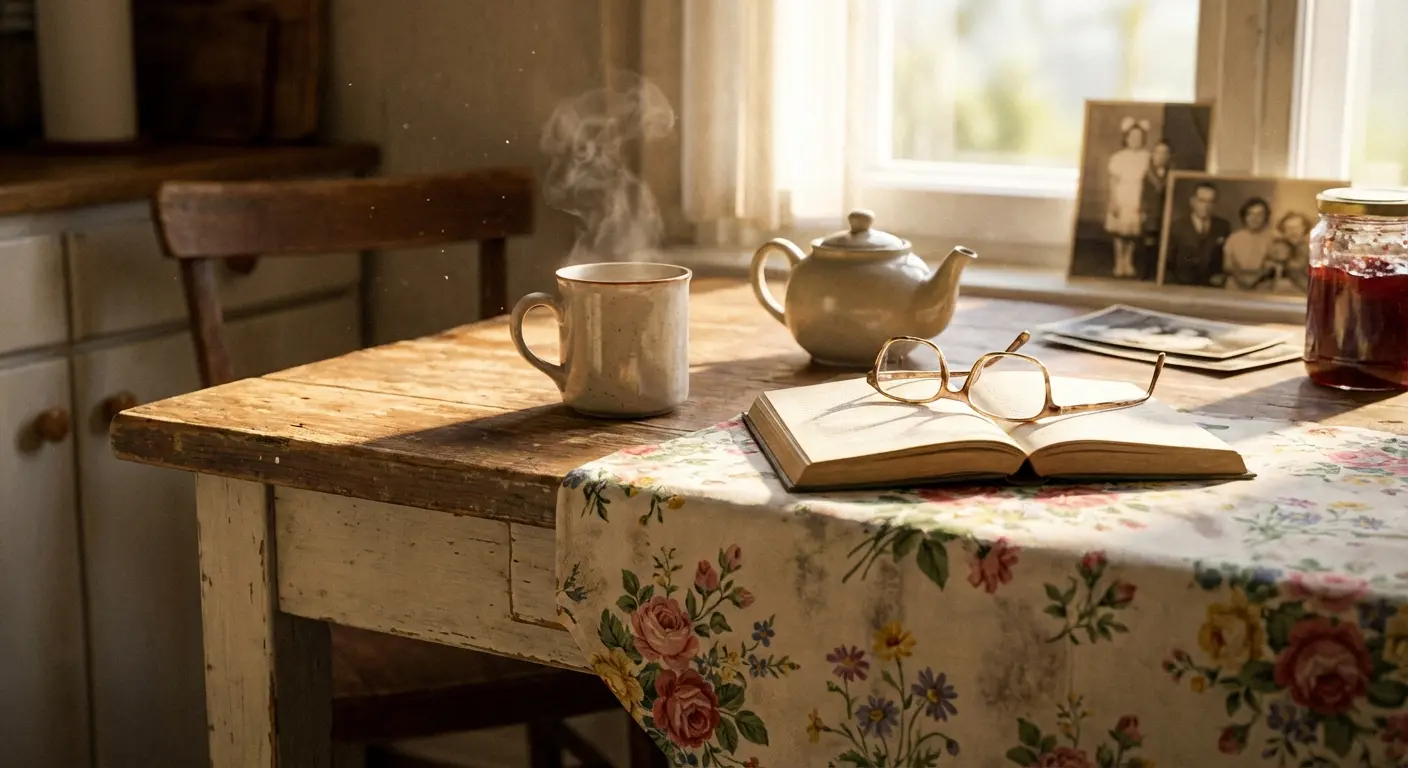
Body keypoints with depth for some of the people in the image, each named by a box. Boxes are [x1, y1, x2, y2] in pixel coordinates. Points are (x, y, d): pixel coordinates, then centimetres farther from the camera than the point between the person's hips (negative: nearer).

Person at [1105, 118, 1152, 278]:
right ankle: (1119, 264, 9)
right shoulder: (1119, 157, -1)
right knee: (1120, 232, 0)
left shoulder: (1147, 157, 1)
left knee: (1133, 232, 4)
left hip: (1138, 201, 1)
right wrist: (1113, 201, -7)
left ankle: (1128, 263, 16)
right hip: (1121, 199, -1)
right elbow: (1113, 181, 0)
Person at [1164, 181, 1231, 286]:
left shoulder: (1223, 227, 8)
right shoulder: (1176, 226, 1)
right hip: (1181, 288, -3)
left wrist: (1223, 276, 3)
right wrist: (1174, 287, -7)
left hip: (1212, 289, 3)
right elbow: (1166, 264, 2)